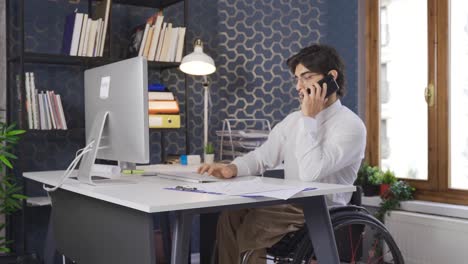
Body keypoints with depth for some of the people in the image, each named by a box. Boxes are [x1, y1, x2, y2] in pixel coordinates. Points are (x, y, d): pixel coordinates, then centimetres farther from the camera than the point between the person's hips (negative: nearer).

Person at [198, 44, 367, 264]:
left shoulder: (350, 125, -13)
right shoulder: (294, 120, 12)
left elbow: (310, 173, -25)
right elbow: (262, 157, 13)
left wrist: (309, 118, -19)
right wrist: (233, 168, -7)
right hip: (289, 209, 7)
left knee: (251, 224, -21)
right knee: (231, 215, -13)